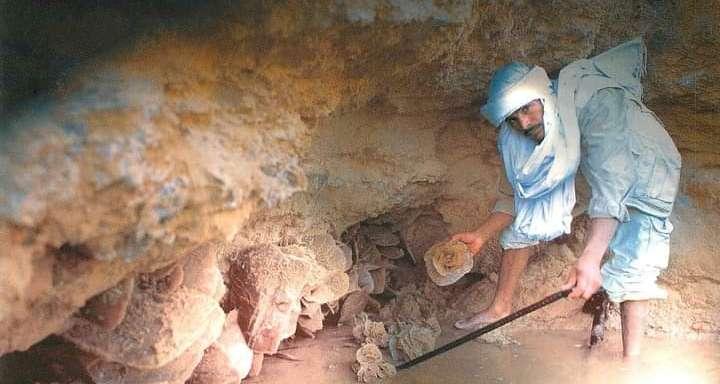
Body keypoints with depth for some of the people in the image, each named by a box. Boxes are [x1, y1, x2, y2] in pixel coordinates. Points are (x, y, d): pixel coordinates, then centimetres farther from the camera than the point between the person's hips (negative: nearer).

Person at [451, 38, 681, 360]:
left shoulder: (594, 101, -38)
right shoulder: (518, 137, -17)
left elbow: (611, 187, -45)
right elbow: (518, 194, -4)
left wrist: (589, 258, -53)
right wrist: (481, 236, -13)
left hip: (641, 173, -6)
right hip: (580, 169, 6)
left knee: (630, 265, -19)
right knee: (526, 220, -2)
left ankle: (631, 361, -10)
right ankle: (500, 307, 11)